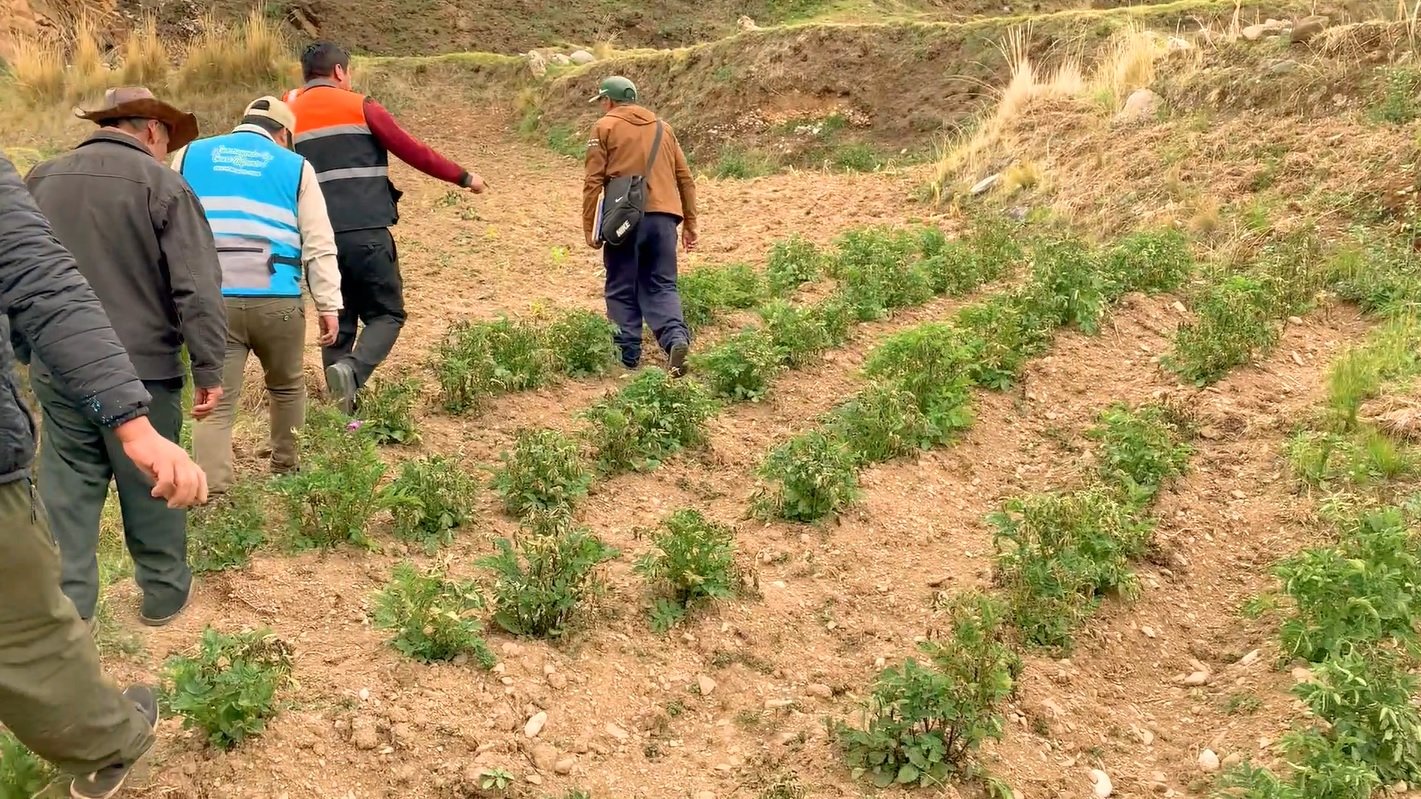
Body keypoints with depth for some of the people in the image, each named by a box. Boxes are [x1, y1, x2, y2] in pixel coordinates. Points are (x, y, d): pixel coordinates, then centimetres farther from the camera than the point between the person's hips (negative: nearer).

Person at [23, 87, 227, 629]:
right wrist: (209, 368, -10)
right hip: (142, 368, -4)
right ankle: (164, 593, 25)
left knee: (67, 489, 11)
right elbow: (197, 289, -15)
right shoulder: (163, 185, -9)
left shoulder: (40, 181, 8)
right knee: (152, 485, 10)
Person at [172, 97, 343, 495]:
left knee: (215, 403, -1)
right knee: (286, 387, 22)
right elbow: (319, 244, 3)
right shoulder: (295, 167, 10)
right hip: (277, 299, -1)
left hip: (210, 300, 1)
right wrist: (329, 304, 4)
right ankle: (287, 470, 34)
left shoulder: (190, 156, 15)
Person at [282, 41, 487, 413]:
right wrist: (464, 177, 11)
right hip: (367, 234, -4)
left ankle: (342, 412, 11)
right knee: (387, 314, 7)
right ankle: (351, 370, -21)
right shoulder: (359, 107, 2)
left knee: (339, 323, 14)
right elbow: (412, 150, 2)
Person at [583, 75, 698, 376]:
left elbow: (593, 181, -3)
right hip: (663, 218, 4)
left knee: (622, 290, 7)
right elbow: (685, 178, 18)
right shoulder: (662, 127, 19)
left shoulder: (605, 127, 5)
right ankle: (677, 338, -16)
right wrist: (690, 224, 22)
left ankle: (628, 353, 8)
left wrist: (589, 228, -1)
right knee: (661, 286, 7)